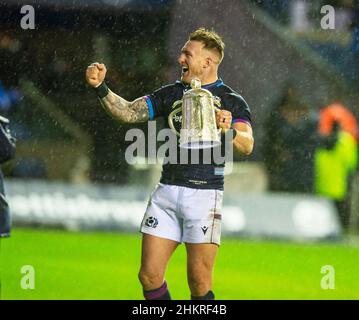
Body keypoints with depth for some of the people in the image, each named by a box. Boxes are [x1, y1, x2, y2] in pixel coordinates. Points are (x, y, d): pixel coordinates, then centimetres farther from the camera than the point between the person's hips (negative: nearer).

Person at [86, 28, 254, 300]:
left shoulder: (231, 101, -2)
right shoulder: (171, 94, 14)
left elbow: (247, 145, -16)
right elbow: (128, 113, 8)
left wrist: (229, 130, -36)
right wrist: (101, 87, -6)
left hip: (204, 193, -5)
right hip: (167, 190, 5)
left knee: (199, 283, -5)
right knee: (149, 275, 1)